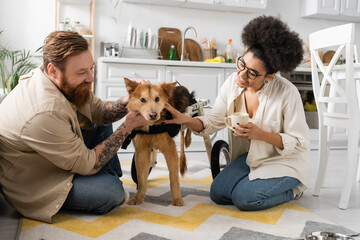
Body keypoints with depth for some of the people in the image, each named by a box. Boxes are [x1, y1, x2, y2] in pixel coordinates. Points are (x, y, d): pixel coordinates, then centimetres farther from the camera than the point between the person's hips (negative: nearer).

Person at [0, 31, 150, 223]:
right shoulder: (45, 114, -37)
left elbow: (98, 111, 1)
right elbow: (88, 165, -26)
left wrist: (128, 102, -20)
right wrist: (126, 127, -22)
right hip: (32, 185, -9)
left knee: (103, 126, 6)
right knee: (112, 191, -24)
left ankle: (111, 177, 12)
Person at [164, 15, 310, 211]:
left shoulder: (287, 93, -26)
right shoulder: (232, 83, -10)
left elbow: (299, 143, -19)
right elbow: (214, 122, -9)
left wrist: (261, 134, -33)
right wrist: (185, 119, -28)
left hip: (285, 160, -5)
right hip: (252, 156, 6)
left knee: (245, 197, -22)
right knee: (218, 193, -6)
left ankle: (292, 189, 6)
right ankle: (262, 180, 17)